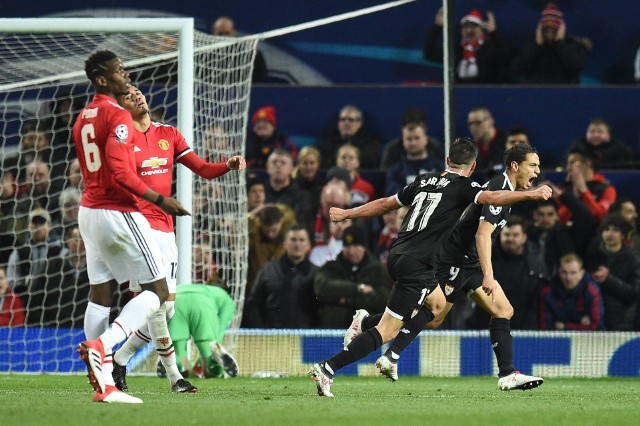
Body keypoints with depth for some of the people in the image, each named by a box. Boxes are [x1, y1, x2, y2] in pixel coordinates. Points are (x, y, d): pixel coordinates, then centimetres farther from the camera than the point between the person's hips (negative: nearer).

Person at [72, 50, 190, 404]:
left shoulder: (83, 118, 14)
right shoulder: (118, 117, -14)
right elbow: (120, 173, -23)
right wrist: (159, 199, -17)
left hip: (89, 211, 9)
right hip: (119, 212, -9)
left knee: (100, 294, 8)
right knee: (157, 292, -2)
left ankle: (104, 385, 5)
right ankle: (100, 345, -21)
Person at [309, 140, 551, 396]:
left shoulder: (425, 180, 17)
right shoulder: (462, 187, -2)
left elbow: (386, 204, 24)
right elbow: (491, 198, -20)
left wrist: (347, 214, 34)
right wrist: (530, 194, -21)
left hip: (397, 257, 9)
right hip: (417, 265, -9)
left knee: (438, 305, 28)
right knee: (387, 332, -7)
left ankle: (366, 322, 20)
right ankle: (327, 369, -14)